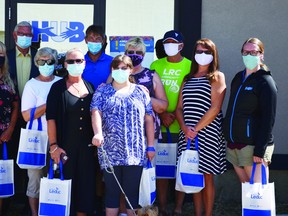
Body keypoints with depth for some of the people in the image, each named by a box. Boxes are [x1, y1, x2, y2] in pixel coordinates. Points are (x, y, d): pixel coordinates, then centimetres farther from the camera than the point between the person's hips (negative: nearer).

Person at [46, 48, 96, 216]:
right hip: (65, 146, -3)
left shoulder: (90, 87, 9)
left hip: (87, 146, 3)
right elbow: (51, 118, -8)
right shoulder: (58, 87, -3)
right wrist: (54, 145, -14)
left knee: (86, 184, 6)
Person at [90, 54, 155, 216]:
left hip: (135, 151, 1)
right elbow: (96, 113, -9)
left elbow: (148, 119, 8)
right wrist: (98, 133, -28)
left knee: (133, 190, 6)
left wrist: (151, 146, 3)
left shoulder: (141, 92, 9)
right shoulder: (102, 92, 6)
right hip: (110, 152, -1)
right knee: (112, 190, 5)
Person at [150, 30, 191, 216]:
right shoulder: (156, 66, 9)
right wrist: (162, 114, -8)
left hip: (182, 126, -2)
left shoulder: (190, 66, 1)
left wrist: (175, 116, -12)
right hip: (159, 126, 2)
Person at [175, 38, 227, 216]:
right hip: (187, 133, 4)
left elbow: (215, 109, -10)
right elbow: (179, 108, 10)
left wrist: (196, 129, -13)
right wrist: (185, 128, -7)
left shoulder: (217, 77, 1)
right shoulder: (188, 78, 15)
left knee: (207, 176, 1)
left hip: (208, 133, -4)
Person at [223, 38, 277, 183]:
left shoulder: (266, 82, -7)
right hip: (233, 144, 7)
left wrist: (260, 151, -19)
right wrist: (228, 136, 13)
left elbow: (268, 119, -13)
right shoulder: (238, 78, 14)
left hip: (253, 145, -7)